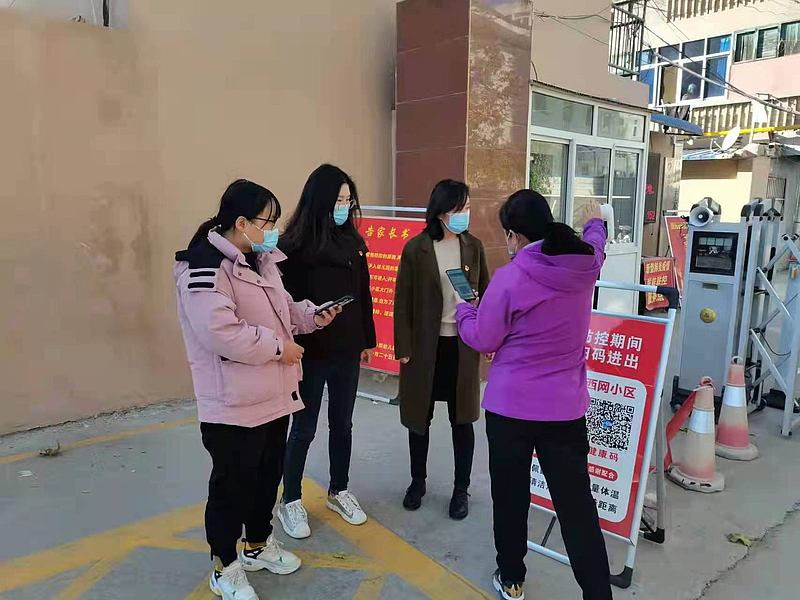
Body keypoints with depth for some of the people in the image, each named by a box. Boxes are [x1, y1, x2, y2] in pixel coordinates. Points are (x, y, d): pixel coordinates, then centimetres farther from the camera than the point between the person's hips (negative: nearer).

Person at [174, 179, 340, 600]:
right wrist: (278, 347, -21)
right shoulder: (206, 267, -21)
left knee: (268, 474, 22)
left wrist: (311, 316, 2)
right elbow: (221, 332, -30)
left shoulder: (260, 259, 10)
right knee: (231, 483, 7)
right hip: (233, 402, -9)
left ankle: (259, 545, 43)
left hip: (272, 393, 9)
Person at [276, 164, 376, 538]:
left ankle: (339, 492, 35)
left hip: (347, 351, 5)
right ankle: (290, 502, 27)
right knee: (304, 429, 8)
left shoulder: (354, 242, 5)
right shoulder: (295, 245, -12)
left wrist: (367, 341, 11)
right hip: (311, 353, -5)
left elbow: (364, 295, 10)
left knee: (342, 424, 17)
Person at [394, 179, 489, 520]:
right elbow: (402, 301, -5)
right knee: (419, 417, 12)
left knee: (462, 419, 10)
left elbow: (487, 293, 7)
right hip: (425, 344, -1)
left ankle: (461, 489, 27)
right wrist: (403, 347, -7)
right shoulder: (416, 248, -6)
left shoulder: (473, 247, 2)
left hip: (463, 344, 2)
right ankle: (418, 482, 33)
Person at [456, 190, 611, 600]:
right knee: (576, 505, 10)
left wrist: (463, 310, 12)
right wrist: (594, 222, 45)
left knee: (510, 496, 16)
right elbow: (593, 244, 23)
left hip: (511, 405, -3)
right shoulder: (585, 266, -3)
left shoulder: (510, 278, -16)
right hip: (566, 407, 3)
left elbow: (483, 340, -8)